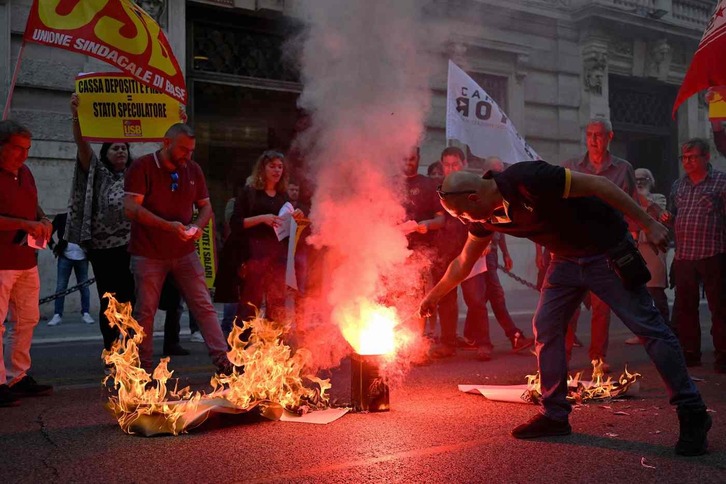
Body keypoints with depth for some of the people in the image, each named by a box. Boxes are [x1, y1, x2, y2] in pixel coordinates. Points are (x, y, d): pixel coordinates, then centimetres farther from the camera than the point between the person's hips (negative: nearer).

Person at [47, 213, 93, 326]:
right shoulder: (61, 218, 2)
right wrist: (54, 246, 2)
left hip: (82, 257, 0)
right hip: (65, 256, 0)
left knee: (84, 286, 6)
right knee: (61, 286, 0)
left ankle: (85, 313, 15)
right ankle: (57, 315, 6)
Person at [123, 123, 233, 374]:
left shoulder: (193, 170, 8)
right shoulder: (142, 167, -7)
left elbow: (205, 206, 14)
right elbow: (131, 207, -16)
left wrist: (197, 225, -8)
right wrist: (167, 226, -25)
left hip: (184, 252, 4)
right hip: (148, 253, -4)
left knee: (204, 306, 0)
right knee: (145, 312, 5)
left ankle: (222, 360, 3)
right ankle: (143, 367, 18)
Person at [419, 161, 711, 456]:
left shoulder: (527, 179, -30)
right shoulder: (485, 215, -6)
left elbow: (598, 184, -25)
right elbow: (463, 262, 10)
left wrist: (649, 225, -24)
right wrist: (434, 296, 16)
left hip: (608, 251, -7)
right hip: (566, 260, 7)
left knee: (648, 327, -6)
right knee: (545, 328, 1)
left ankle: (693, 415, 5)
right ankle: (555, 415, 11)